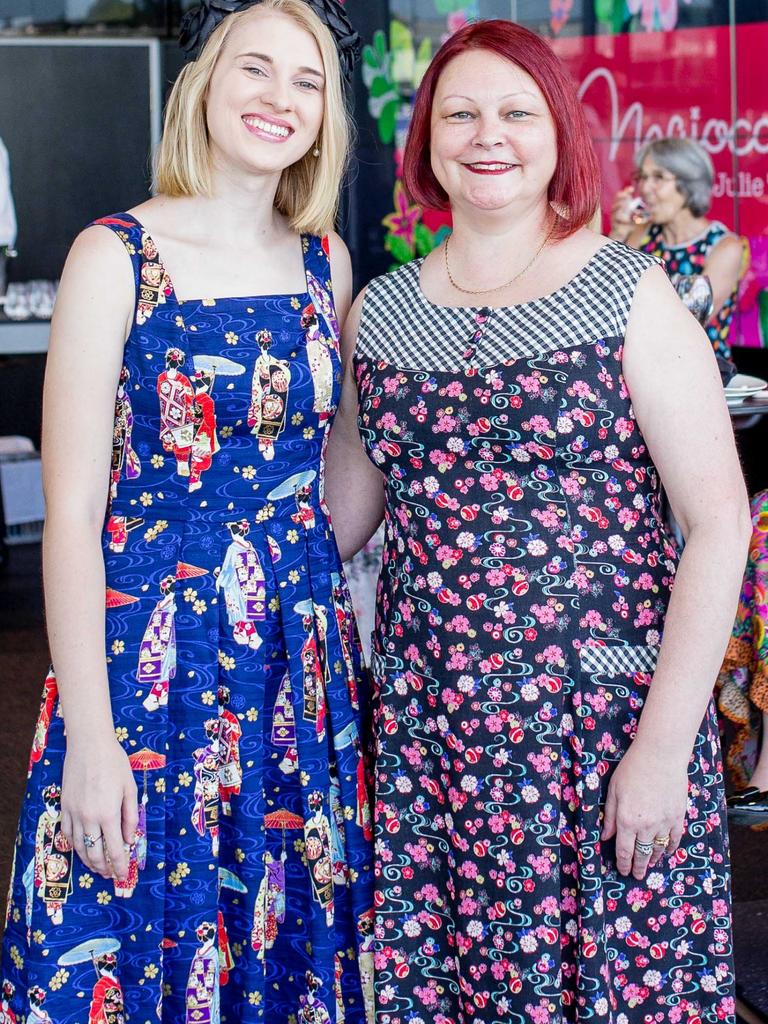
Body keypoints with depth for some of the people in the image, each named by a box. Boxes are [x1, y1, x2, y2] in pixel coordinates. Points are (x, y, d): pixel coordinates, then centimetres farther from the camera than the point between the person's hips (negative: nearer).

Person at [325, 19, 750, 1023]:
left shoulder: (629, 294, -5)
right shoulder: (378, 312, 7)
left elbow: (720, 522, -9)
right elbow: (343, 513, 16)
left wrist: (665, 745, -13)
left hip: (607, 713, -3)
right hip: (427, 719, 4)